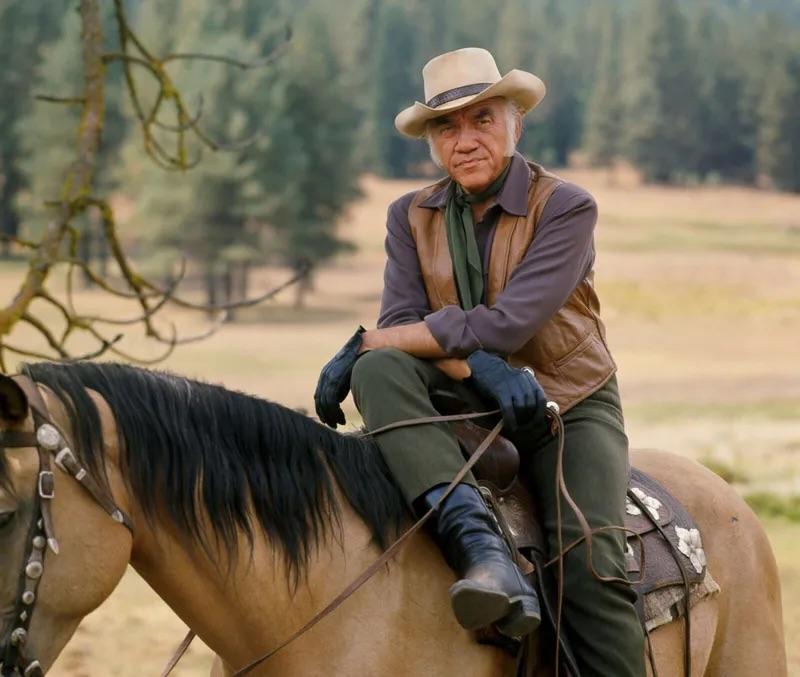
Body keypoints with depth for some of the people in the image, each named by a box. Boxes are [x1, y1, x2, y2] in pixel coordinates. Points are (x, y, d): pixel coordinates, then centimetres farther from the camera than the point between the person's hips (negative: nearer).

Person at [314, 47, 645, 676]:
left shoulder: (566, 208, -9)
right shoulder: (412, 217, 6)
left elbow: (508, 323, -20)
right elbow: (402, 323, -7)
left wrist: (366, 340, -20)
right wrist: (481, 368, -28)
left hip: (569, 407, -3)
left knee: (589, 559, -28)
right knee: (378, 370, -29)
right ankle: (482, 549, -44)